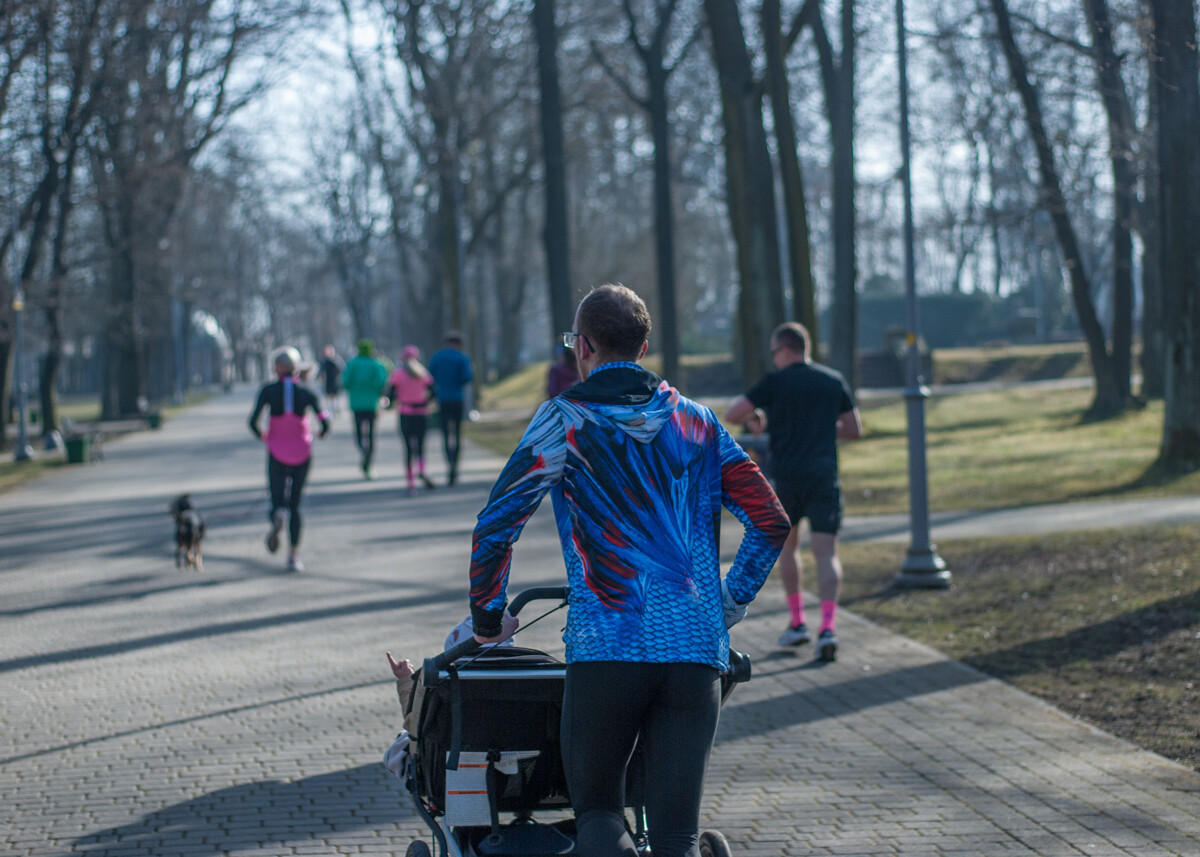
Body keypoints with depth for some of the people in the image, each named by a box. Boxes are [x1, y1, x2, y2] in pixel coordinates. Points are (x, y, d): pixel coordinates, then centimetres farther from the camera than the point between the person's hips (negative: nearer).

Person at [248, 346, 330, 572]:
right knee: (295, 505, 15)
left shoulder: (268, 391, -6)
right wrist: (323, 433, 12)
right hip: (302, 454, 1)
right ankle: (294, 556, 6)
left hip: (277, 454, -1)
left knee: (278, 500, 6)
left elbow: (253, 421, -13)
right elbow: (324, 421, -11)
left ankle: (277, 516, -33)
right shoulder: (306, 393, -4)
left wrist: (261, 436, 8)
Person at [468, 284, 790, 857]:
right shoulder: (696, 422, 13)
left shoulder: (565, 421, 1)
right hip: (696, 651, 3)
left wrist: (488, 620, 10)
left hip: (605, 648, -3)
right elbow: (771, 522, 13)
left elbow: (495, 527, -4)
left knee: (597, 809, 12)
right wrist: (729, 605, 23)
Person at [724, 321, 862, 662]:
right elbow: (855, 429, 12)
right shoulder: (833, 381, 6)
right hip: (824, 476, 1)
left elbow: (730, 414, -5)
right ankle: (828, 627, -19)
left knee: (786, 545, 19)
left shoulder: (775, 382, -4)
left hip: (786, 477, -1)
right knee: (826, 552, -2)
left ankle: (797, 622, 19)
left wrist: (753, 416, 16)